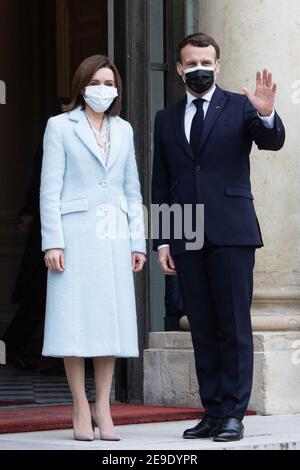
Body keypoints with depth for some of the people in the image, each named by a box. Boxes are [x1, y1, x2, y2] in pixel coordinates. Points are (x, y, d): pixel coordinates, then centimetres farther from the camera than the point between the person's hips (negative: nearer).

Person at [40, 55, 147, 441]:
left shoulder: (123, 130, 16)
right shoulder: (60, 126, 3)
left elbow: (132, 188, 16)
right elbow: (50, 188, -2)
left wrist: (137, 241, 9)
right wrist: (52, 241, -10)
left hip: (114, 235, 4)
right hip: (76, 232, -4)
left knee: (112, 319, 2)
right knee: (75, 319, -4)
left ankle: (103, 407, 7)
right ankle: (80, 408, 2)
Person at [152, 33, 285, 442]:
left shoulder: (240, 107, 5)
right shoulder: (167, 119, 15)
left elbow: (272, 142, -11)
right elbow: (161, 185, 14)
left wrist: (266, 115, -33)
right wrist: (161, 241, 7)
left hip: (231, 231, -4)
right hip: (186, 238, 4)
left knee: (235, 327, -4)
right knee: (203, 330, 6)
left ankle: (234, 414, -2)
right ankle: (212, 412, 10)